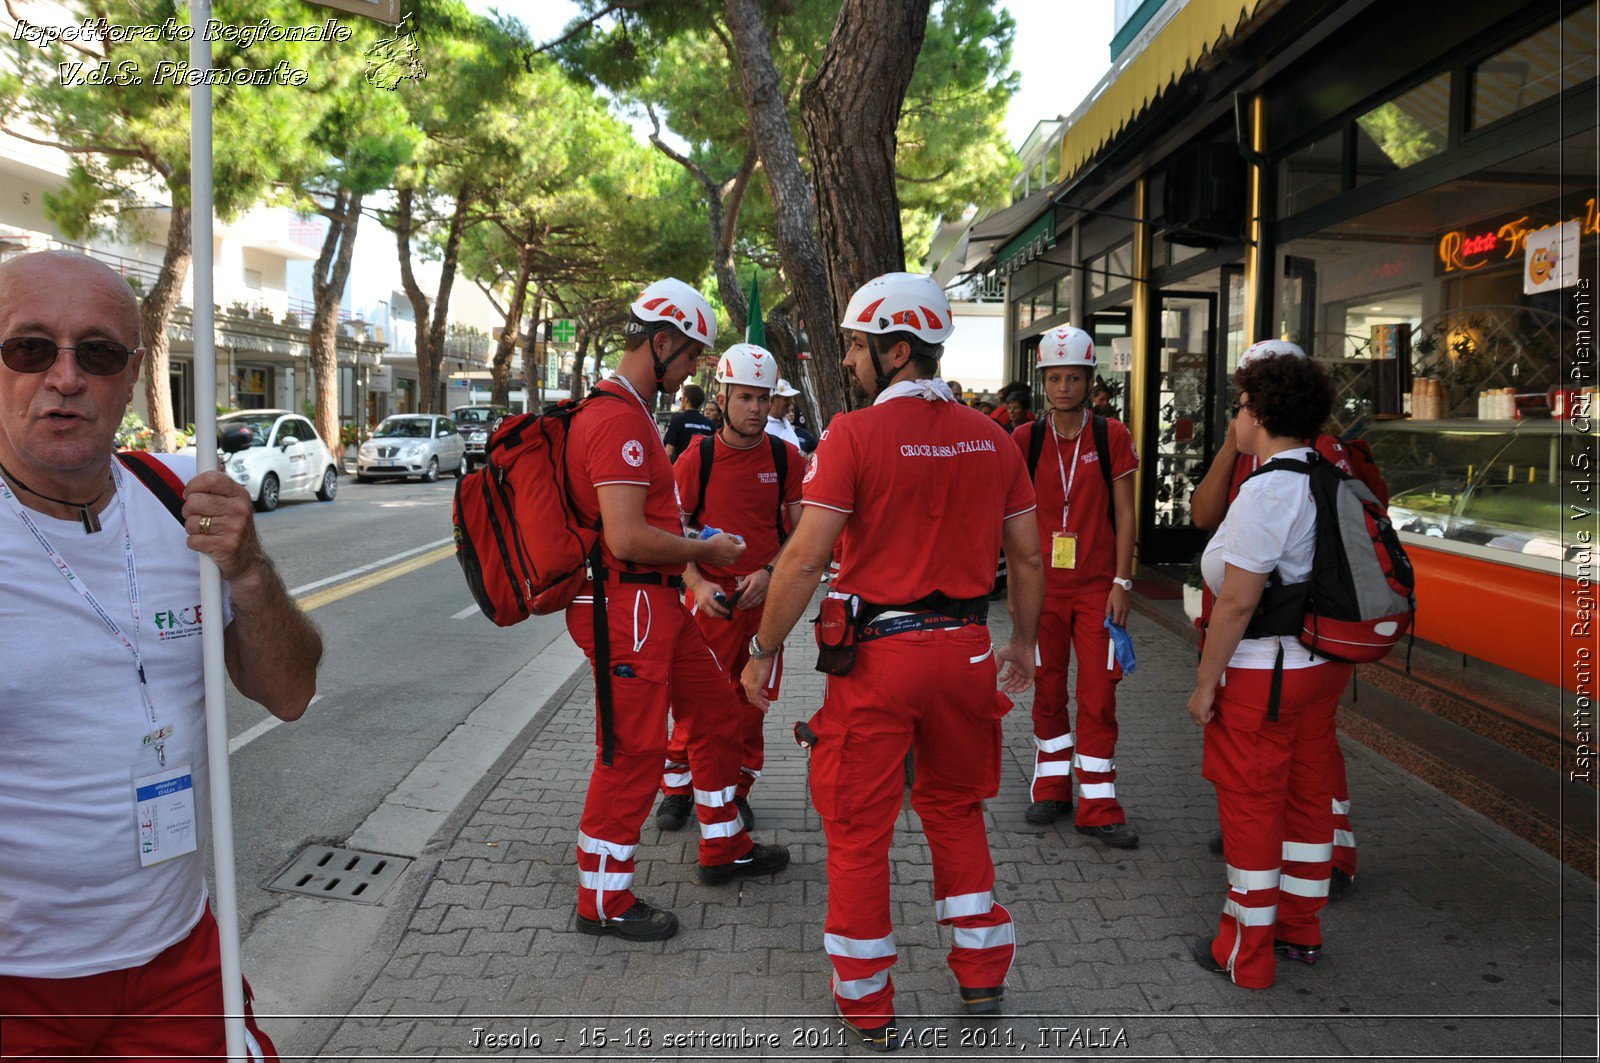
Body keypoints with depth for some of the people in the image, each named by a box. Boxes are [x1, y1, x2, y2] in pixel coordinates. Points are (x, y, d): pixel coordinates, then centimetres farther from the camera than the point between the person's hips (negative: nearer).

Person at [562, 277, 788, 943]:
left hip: (656, 602, 11)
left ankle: (723, 849, 37)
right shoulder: (620, 419, -20)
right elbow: (627, 538, -26)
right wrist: (704, 551, -12)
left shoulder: (626, 411, 16)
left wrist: (689, 541, 14)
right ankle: (604, 901, 17)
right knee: (634, 751, 0)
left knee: (716, 710, 19)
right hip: (627, 605, -11)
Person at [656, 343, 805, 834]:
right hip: (711, 596, -2)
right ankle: (677, 788, 18)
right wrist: (696, 583, -15)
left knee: (751, 700, 10)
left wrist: (768, 572, -12)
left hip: (766, 595, 2)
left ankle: (737, 791, 27)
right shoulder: (696, 459, -3)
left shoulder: (786, 457, 1)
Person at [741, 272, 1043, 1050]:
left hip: (876, 654, -5)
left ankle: (867, 1005, 24)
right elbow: (1027, 557, 9)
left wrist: (764, 650, -4)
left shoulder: (855, 434, -13)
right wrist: (1024, 642, 22)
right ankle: (982, 973, 34)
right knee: (956, 809, 24)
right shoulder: (991, 438, 3)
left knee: (859, 828, 11)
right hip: (963, 649, 5)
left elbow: (806, 556, -15)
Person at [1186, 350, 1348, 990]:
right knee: (1308, 795, 18)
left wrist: (1205, 682, -14)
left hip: (1262, 669, -9)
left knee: (1250, 805, 3)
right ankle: (1301, 930, 34)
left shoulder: (1265, 492, -21)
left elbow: (1238, 602, -22)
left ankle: (1247, 954, 16)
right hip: (1324, 662, 9)